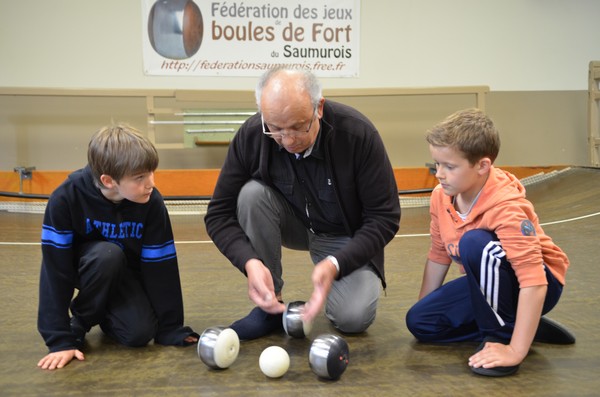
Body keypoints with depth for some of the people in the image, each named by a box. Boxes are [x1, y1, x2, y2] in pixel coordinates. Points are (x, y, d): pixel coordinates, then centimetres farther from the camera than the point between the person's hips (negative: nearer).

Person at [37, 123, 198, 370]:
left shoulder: (152, 203, -25)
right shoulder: (66, 198, -31)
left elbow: (160, 266, -18)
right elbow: (55, 268, -28)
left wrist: (171, 329, -15)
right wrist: (60, 339, -29)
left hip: (126, 272, 2)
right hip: (86, 267, -2)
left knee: (140, 333, -21)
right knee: (108, 255, -36)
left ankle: (106, 313, 14)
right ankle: (78, 322, -8)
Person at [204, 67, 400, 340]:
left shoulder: (358, 133, -27)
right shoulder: (251, 136, -21)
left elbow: (385, 217, -21)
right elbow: (219, 214, -16)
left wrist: (335, 264, -36)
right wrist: (250, 262, -35)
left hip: (343, 235, -2)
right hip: (292, 224, 3)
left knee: (355, 317, -26)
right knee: (252, 194, -28)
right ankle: (270, 306, -12)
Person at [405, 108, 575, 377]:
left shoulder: (506, 208, -31)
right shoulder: (440, 197, -10)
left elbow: (534, 282, -36)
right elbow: (438, 255, 6)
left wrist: (515, 351, -39)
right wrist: (422, 305, 11)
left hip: (535, 288, -8)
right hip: (487, 283, 8)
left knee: (475, 243, -36)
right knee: (419, 322, -6)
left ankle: (500, 333, -15)